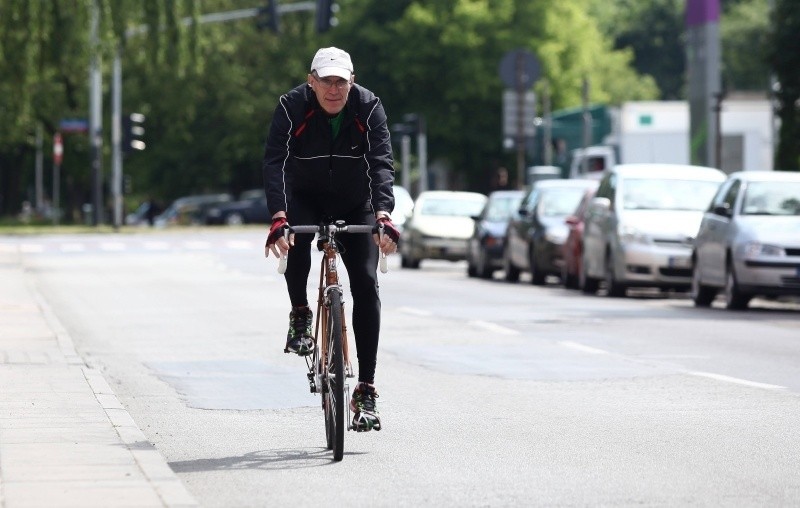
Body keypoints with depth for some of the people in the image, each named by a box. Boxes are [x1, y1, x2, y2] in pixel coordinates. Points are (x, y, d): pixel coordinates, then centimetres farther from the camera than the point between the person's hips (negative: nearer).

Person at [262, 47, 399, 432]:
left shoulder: (369, 108, -19)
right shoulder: (292, 107, -21)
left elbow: (381, 164, -27)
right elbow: (275, 162, -29)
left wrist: (383, 214, -44)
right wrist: (278, 217, -44)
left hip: (356, 206, 1)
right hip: (306, 200, -1)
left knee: (366, 283, -14)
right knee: (295, 240, -35)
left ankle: (366, 390, -11)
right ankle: (300, 314, -5)